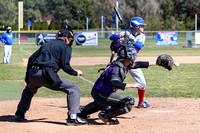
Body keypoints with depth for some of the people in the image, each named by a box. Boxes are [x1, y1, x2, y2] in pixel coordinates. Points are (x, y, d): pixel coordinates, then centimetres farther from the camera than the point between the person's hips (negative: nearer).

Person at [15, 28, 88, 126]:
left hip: (33, 74, 7)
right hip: (46, 74, -7)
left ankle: (20, 114, 40)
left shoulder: (46, 44, 28)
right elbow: (65, 66, -5)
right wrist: (75, 73, 11)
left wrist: (28, 75, 32)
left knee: (29, 90, 40)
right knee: (73, 89, -1)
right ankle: (72, 117, -12)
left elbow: (31, 58, 25)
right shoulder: (65, 47, 8)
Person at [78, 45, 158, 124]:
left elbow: (138, 64, 16)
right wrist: (132, 85, -37)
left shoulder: (125, 65, 3)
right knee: (129, 102, -18)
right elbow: (115, 84, -39)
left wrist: (155, 63, 19)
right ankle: (105, 115, -11)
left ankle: (82, 112, 52)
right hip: (101, 94, -10)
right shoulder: (115, 68, -24)